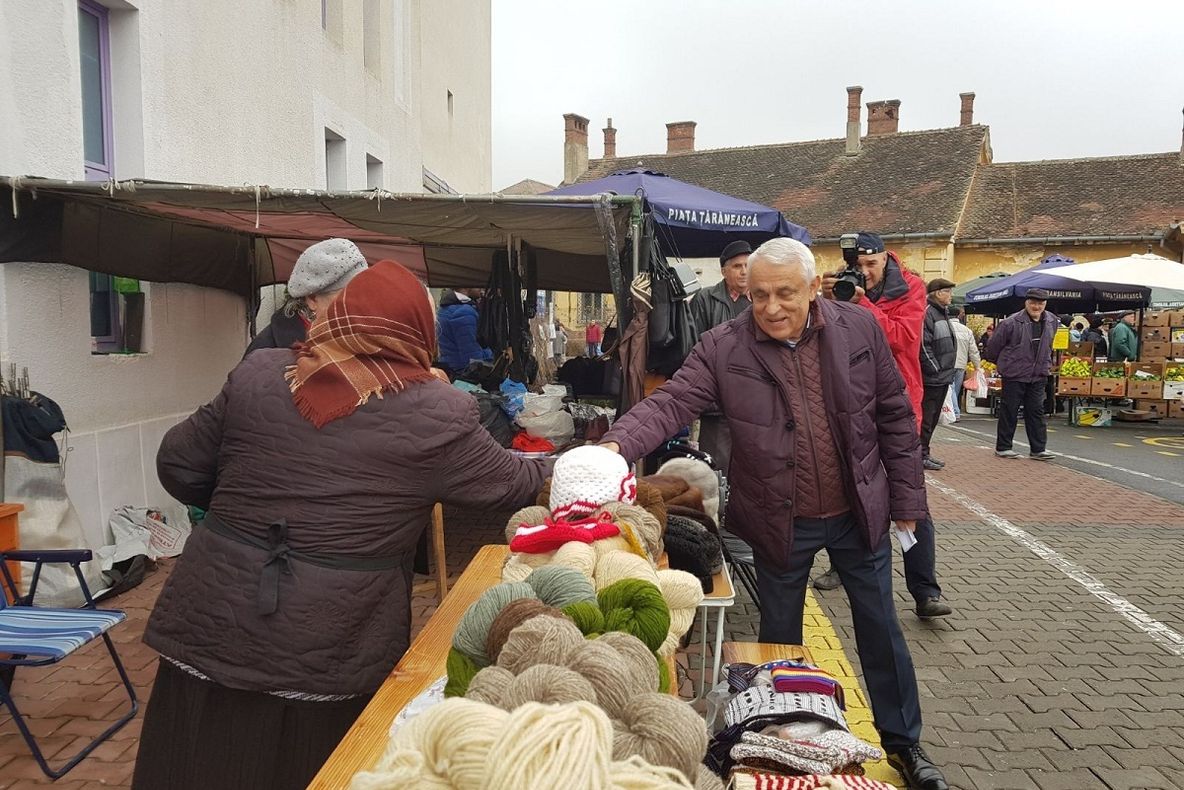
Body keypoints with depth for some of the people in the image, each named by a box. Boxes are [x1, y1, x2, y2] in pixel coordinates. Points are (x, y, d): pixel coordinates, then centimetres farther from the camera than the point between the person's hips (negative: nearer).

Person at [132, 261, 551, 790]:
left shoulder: (258, 374, -1)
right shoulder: (439, 414, -10)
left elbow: (179, 467, 8)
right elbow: (513, 483, 4)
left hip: (212, 628, 3)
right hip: (331, 654, -2)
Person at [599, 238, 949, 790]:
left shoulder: (859, 328, -8)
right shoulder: (723, 348, -13)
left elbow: (895, 416, -1)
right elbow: (670, 403, -22)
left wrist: (906, 500, 0)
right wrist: (616, 445, -40)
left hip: (859, 513, 1)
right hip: (780, 523, -1)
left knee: (880, 628, 17)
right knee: (780, 635, 16)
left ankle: (902, 740, 41)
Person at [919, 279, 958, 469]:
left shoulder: (943, 313, 17)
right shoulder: (928, 312, -15)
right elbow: (923, 346, -21)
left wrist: (948, 370, 16)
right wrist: (935, 369, -17)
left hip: (943, 376, 10)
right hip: (932, 377, -10)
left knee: (933, 417, 14)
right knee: (926, 417, -4)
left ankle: (925, 453, 21)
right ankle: (921, 455, 3)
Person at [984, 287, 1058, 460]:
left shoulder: (1052, 322, 4)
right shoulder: (1011, 323, -15)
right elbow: (994, 345, -5)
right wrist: (1000, 362, 9)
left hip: (1038, 376, 5)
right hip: (1014, 375, -5)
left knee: (1036, 411, 7)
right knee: (1009, 412, 3)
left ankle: (1038, 449, 12)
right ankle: (1003, 447, 13)